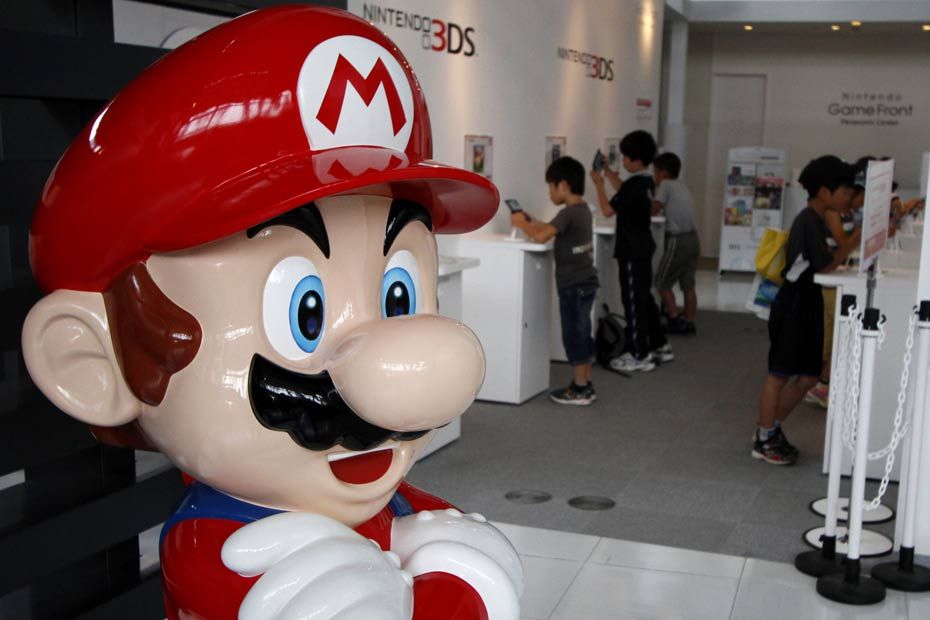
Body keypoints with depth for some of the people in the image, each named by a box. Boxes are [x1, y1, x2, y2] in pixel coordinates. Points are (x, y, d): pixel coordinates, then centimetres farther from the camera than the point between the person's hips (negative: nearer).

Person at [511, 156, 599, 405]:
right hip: (585, 282, 9)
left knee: (573, 336, -2)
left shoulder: (568, 213, -19)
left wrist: (522, 224, -12)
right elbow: (553, 228, 20)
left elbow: (541, 236, -29)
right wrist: (529, 221, 11)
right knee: (582, 335, 14)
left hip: (573, 285, -9)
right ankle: (585, 386, 20)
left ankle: (579, 390, 4)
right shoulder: (582, 210, 11)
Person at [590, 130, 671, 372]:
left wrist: (599, 184, -7)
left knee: (633, 300, -3)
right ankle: (659, 346, 27)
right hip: (643, 247, 9)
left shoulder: (634, 184, -22)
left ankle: (639, 356, 1)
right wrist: (609, 172, 24)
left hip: (631, 250, -9)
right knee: (644, 297, 18)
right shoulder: (647, 182, 8)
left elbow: (608, 210, -19)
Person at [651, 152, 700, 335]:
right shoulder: (682, 186, 16)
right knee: (688, 285, 12)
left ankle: (676, 320, 4)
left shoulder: (665, 185, -8)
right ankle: (689, 323, 15)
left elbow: (653, 210, -13)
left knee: (662, 282, 4)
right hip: (691, 238, 8)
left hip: (678, 241, -8)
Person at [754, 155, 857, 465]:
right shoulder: (809, 221, -17)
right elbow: (826, 265, -19)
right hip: (794, 303, -10)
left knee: (808, 375, 14)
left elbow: (823, 260, 11)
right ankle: (763, 441, 11)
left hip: (807, 303, 10)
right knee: (780, 374, 0)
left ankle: (770, 429, 25)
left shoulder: (816, 219, 13)